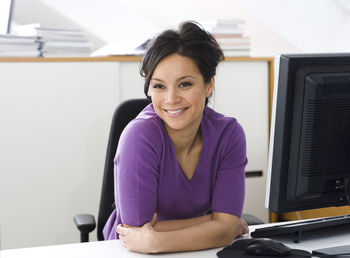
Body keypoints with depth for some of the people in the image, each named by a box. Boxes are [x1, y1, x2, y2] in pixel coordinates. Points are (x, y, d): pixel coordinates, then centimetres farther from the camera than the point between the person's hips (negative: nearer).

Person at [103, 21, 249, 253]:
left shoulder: (229, 134, -10)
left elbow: (226, 229, -14)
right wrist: (215, 224, -15)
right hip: (131, 252, -3)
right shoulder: (140, 136, -20)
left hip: (199, 252, 3)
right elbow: (137, 227, -23)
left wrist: (155, 241, -27)